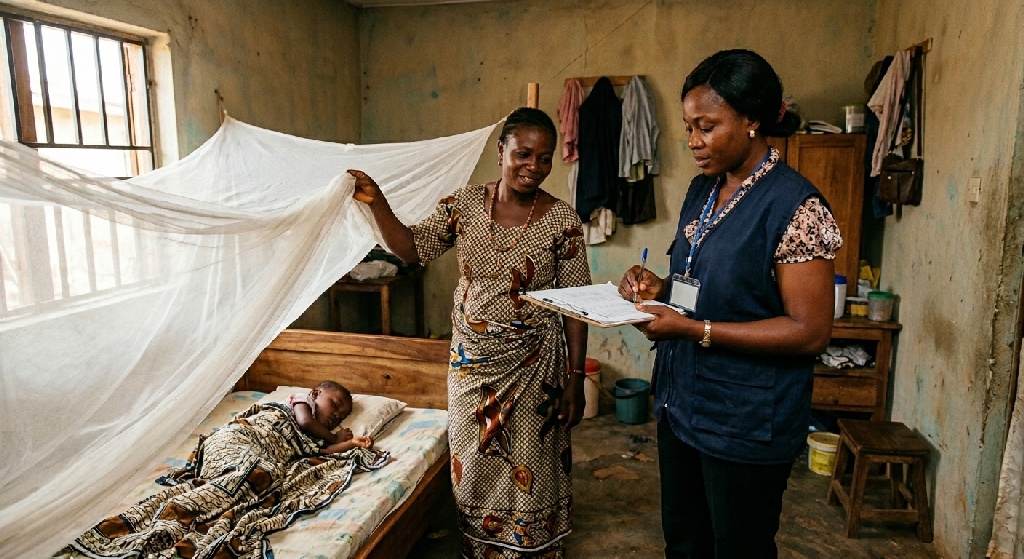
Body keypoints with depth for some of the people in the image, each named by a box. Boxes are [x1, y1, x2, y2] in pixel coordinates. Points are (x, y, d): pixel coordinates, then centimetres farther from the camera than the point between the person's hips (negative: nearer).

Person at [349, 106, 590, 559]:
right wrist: (377, 204, -16)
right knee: (473, 466, 16)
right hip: (471, 359, 3)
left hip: (533, 365, -2)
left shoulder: (562, 220, -10)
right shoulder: (464, 204, -3)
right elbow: (412, 248, -1)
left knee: (530, 470, 10)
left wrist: (575, 378, -9)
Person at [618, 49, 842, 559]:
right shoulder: (702, 191, 6)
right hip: (681, 400, 7)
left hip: (748, 422, -7)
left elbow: (811, 332, -20)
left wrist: (693, 329, -25)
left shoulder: (795, 206, -18)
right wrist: (658, 287, -4)